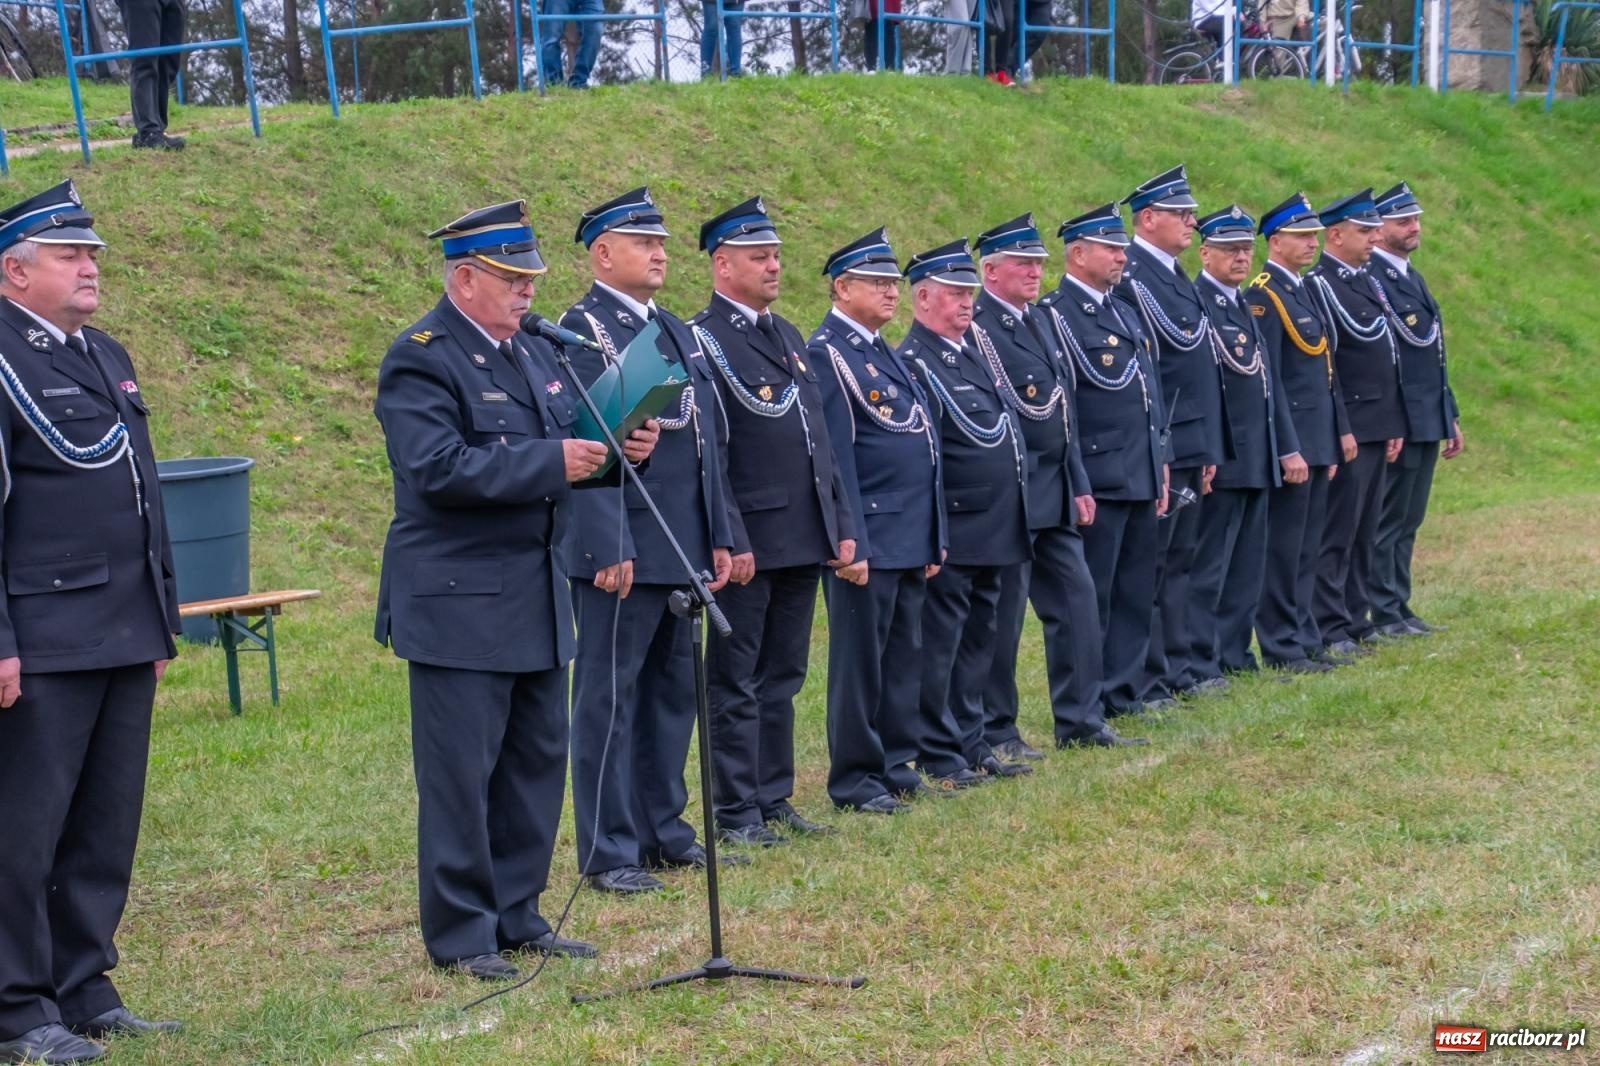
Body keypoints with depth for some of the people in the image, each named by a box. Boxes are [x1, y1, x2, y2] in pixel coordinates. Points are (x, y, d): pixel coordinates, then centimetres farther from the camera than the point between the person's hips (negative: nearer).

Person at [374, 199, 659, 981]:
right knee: (461, 771, -2)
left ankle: (517, 915, 24)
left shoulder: (534, 352, 14)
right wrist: (551, 462, -26)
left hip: (537, 596, 8)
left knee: (537, 762, 13)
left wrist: (621, 448, -3)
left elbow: (572, 441, 19)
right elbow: (438, 469, -24)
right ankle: (460, 934, 8)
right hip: (460, 601, -8)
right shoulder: (420, 360, -12)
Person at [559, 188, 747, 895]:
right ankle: (608, 854, 5)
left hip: (681, 550, 8)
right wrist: (610, 550, -22)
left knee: (672, 691, 15)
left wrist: (719, 536, 13)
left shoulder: (676, 332, 16)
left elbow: (709, 443, 18)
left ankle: (662, 830, 26)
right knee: (609, 697, -1)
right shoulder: (582, 331, -9)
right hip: (623, 552, -8)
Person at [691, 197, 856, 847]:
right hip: (752, 542, -8)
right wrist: (732, 542, -18)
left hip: (805, 540, 8)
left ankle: (774, 799, 22)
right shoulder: (703, 340, -9)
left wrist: (842, 526, 13)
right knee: (736, 683, 1)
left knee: (782, 677, 14)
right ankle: (737, 813, 8)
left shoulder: (788, 336, 17)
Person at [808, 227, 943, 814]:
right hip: (871, 538, -9)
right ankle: (854, 780, 8)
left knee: (904, 656, 14)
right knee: (861, 660, 0)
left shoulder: (884, 352, 17)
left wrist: (934, 538, 17)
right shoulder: (828, 354, -11)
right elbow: (835, 457, -16)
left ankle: (895, 764, 24)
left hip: (912, 539, 9)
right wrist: (850, 542, -19)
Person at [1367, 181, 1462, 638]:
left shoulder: (1411, 276, 17)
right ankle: (1384, 613, 4)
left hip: (1428, 421, 9)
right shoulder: (1369, 279, -13)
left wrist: (1450, 416, 19)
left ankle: (1399, 607, 19)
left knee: (1408, 520, 13)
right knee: (1388, 521, -2)